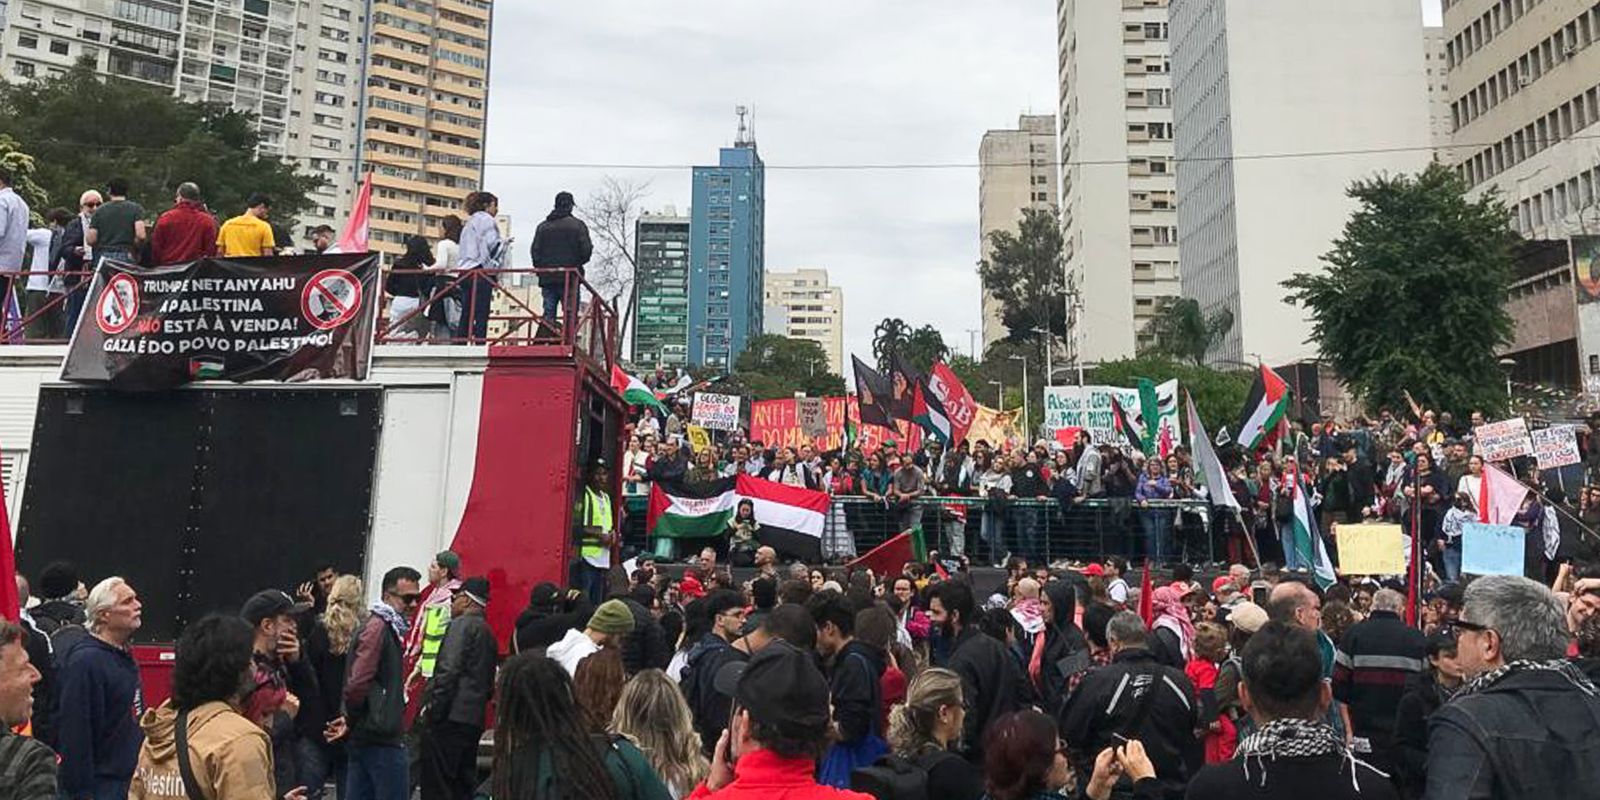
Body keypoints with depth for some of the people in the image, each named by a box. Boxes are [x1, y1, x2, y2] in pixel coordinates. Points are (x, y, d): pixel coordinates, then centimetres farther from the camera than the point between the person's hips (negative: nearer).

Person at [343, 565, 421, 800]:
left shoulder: (388, 628, 15)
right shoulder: (378, 627, -15)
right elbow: (357, 683, -22)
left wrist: (352, 722, 10)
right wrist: (352, 722, -8)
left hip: (364, 737, 9)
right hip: (381, 737, -9)